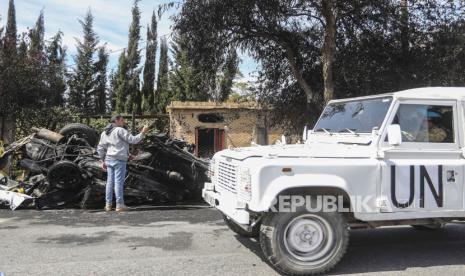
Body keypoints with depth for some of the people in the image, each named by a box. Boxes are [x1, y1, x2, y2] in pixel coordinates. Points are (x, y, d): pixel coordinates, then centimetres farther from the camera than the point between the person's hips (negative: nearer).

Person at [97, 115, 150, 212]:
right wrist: (143, 132, -1)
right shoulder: (120, 130, -9)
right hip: (119, 160, -7)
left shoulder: (104, 133, 14)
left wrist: (103, 161, 19)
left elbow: (100, 148, 15)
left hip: (109, 159, 7)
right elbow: (133, 140, -11)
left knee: (110, 182, 8)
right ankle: (119, 205, -1)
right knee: (119, 182, -4)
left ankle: (108, 205, 9)